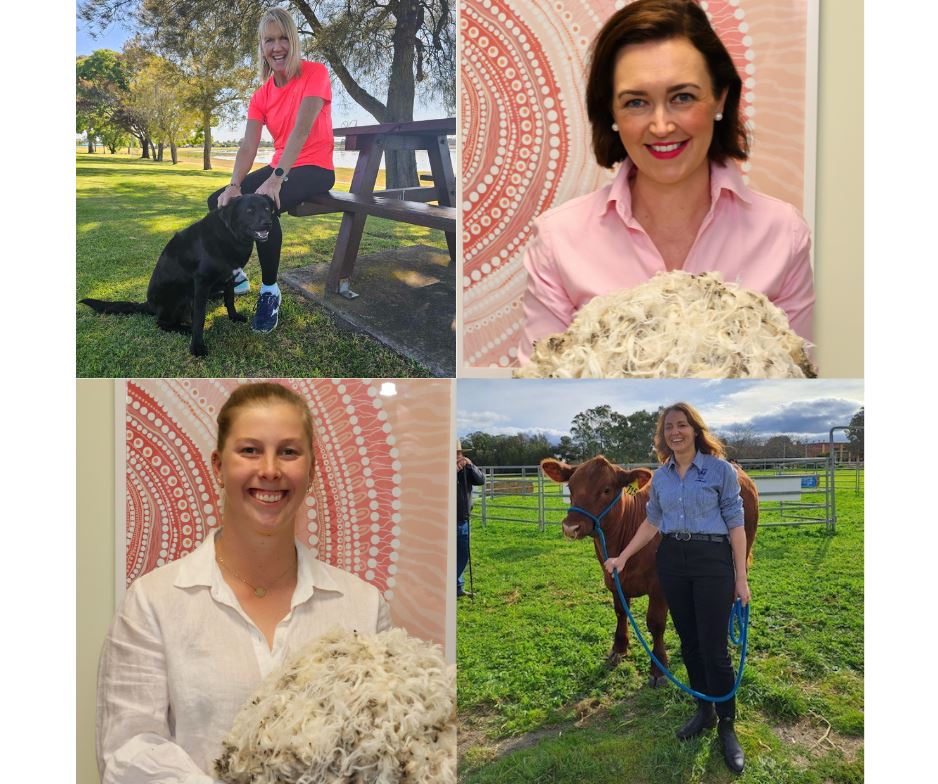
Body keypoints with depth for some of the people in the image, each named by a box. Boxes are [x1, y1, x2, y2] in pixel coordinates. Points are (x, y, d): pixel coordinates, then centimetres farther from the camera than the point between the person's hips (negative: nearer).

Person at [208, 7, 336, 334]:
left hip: (314, 169, -7)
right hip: (279, 168, 7)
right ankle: (234, 274, 13)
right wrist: (234, 185, -25)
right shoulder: (261, 96, 5)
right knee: (219, 202, -4)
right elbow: (248, 147, -5)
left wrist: (276, 180, -37)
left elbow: (301, 129, -26)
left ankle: (270, 291, -18)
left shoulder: (315, 74, -13)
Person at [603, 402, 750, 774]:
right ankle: (704, 712, 28)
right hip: (672, 561, 5)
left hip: (712, 561, -5)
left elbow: (735, 524, -5)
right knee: (689, 642, 12)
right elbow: (651, 523, 17)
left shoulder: (720, 469, -5)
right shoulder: (660, 477, 8)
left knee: (714, 648, -5)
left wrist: (741, 577, -8)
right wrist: (623, 557, 10)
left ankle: (727, 726, 10)